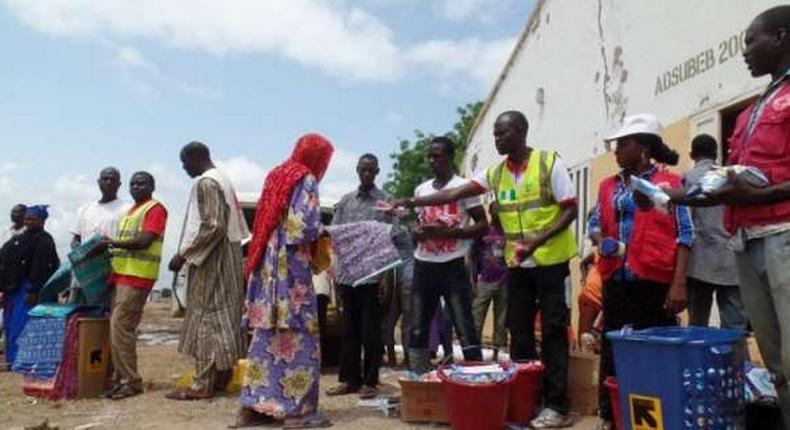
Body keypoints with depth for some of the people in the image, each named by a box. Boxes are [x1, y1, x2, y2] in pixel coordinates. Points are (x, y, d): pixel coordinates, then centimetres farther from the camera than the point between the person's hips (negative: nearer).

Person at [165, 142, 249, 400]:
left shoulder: (205, 183, -13)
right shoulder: (222, 180, 17)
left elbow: (210, 226, -22)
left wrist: (183, 254, -18)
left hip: (210, 261, -10)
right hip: (226, 258, 10)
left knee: (206, 317, -7)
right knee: (223, 316, 12)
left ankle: (203, 384, -3)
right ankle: (221, 376, 19)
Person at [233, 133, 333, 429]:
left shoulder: (276, 176, 18)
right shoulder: (306, 181, -6)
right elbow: (307, 226, -16)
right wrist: (321, 233, 4)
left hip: (267, 264, 8)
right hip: (292, 265, -8)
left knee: (266, 333, 9)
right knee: (298, 335, -3)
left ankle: (253, 405, 12)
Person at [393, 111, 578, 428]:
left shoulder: (550, 163, -8)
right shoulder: (495, 172, 5)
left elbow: (570, 210, -9)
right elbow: (455, 194, -2)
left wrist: (539, 239, -23)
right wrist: (412, 202, -11)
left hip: (550, 260, -5)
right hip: (516, 263, 5)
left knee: (553, 330, 0)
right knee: (519, 331, 9)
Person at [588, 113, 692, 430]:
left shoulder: (670, 183, 0)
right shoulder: (609, 186, 12)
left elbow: (684, 235, -3)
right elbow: (595, 223, 20)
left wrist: (679, 282, -11)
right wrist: (601, 241, -3)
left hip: (657, 281, -4)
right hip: (617, 280, 4)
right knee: (612, 348, 8)